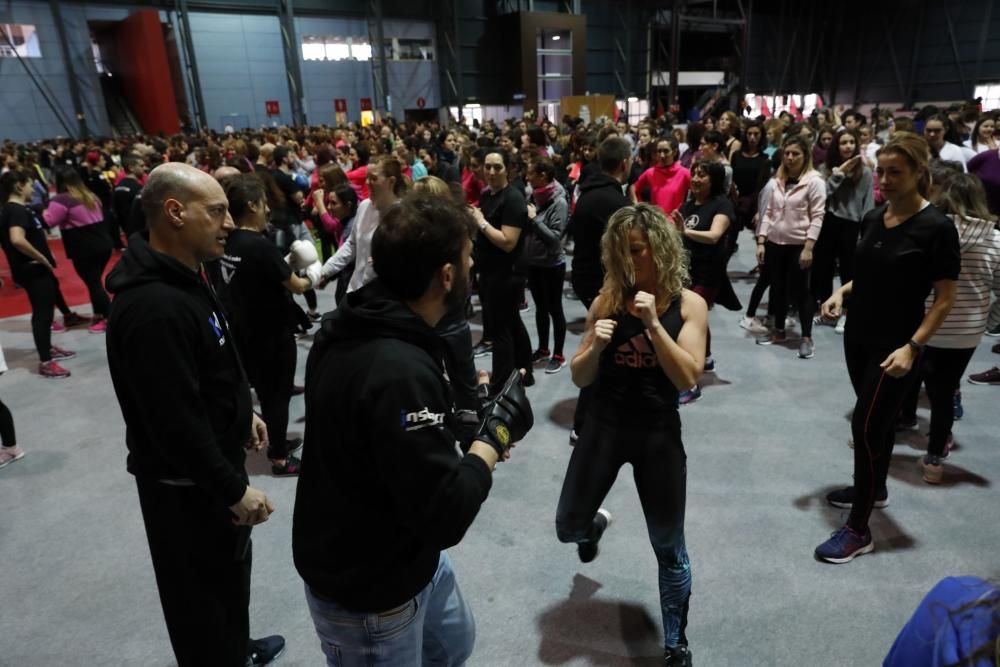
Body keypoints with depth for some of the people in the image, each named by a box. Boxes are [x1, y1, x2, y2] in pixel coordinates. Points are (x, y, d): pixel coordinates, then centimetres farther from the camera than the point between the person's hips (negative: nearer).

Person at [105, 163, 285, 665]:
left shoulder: (180, 277, 3)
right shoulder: (153, 306, -31)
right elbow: (177, 423, -31)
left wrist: (242, 413, 18)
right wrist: (235, 490, -23)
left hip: (214, 463, 11)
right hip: (186, 482, -10)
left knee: (231, 569, 29)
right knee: (204, 591, 12)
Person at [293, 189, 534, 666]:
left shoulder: (349, 329, -5)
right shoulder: (400, 372, -36)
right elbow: (443, 516, -32)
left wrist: (464, 425, 1)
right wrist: (493, 435, -19)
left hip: (399, 550, 9)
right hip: (367, 589, -8)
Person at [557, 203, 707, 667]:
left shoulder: (689, 305, -6)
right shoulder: (608, 299, -2)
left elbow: (688, 377, -16)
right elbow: (579, 377, 0)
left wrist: (653, 323, -23)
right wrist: (595, 346, -20)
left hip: (659, 434, -2)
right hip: (604, 427, 2)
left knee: (669, 549, 12)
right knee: (567, 527, 11)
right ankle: (595, 525, 50)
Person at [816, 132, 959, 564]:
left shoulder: (936, 228, -14)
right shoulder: (872, 218, 4)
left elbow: (945, 299, -13)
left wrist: (912, 347, -22)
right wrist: (842, 293, -1)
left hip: (894, 347, -6)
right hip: (858, 336, 7)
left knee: (866, 427, -5)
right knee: (879, 418, 22)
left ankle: (859, 530, 7)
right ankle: (875, 488, 42)